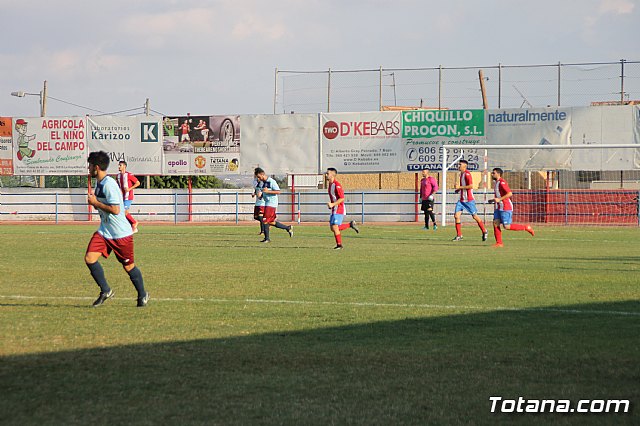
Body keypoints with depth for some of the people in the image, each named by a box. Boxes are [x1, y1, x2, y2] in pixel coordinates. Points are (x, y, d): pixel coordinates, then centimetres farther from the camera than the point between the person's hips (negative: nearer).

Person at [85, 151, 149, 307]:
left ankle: (142, 295, 27)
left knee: (128, 266, 6)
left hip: (121, 233, -8)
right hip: (104, 231, 8)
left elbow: (115, 210, -28)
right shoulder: (98, 183, 8)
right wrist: (93, 201, 0)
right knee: (89, 258, -9)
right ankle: (105, 291, 5)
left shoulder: (109, 184, -22)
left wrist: (95, 202, -20)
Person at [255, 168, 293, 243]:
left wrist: (268, 191, -23)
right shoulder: (264, 183, 15)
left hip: (271, 204, -9)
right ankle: (288, 228, 21)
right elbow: (262, 193, 21)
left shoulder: (271, 181, -11)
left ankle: (267, 238, -6)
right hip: (267, 203, 9)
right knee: (271, 222, 10)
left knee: (265, 220, -11)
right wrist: (259, 195, -2)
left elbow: (278, 191, -15)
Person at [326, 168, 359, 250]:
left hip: (339, 209, -10)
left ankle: (339, 245, 0)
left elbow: (342, 198, -21)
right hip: (334, 209, 10)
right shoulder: (330, 184, 14)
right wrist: (330, 204, 13)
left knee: (335, 227, -11)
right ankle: (350, 224, 19)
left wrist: (333, 204, -24)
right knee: (332, 227, 7)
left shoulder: (337, 185, -17)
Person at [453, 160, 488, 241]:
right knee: (456, 215, -4)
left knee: (475, 216, 2)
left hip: (469, 200, -8)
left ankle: (484, 232, 20)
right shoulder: (461, 174, 14)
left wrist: (459, 187, -19)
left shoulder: (467, 174, -14)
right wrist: (458, 188, 9)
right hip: (461, 200, 8)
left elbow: (471, 186, -23)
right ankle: (459, 235, 0)